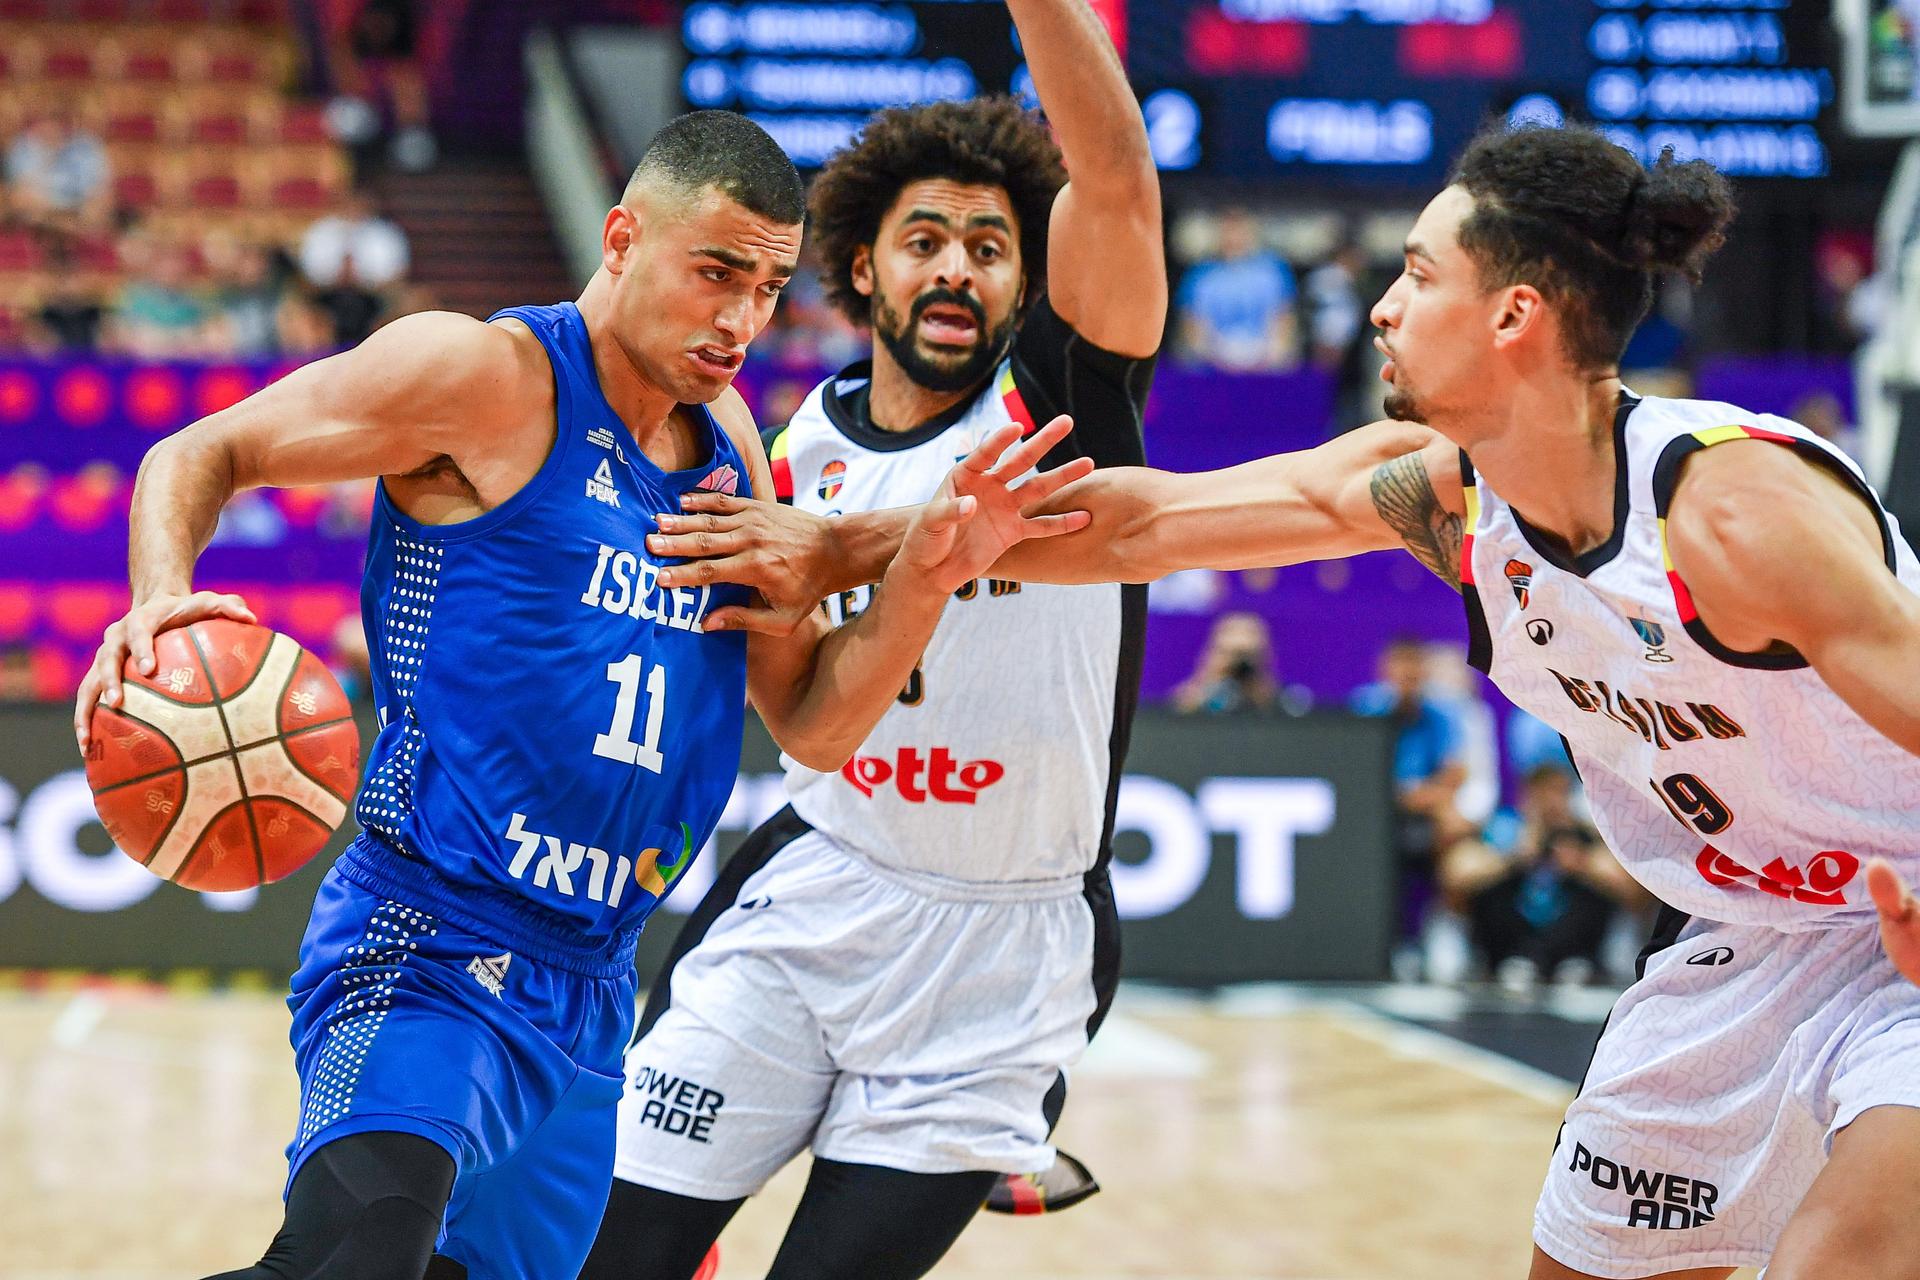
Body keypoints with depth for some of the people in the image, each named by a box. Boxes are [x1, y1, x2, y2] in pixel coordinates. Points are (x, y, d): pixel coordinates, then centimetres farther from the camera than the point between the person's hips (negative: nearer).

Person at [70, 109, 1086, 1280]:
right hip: (431, 950, -8)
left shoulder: (726, 438, 14)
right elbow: (201, 456, -2)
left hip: (592, 994, 8)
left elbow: (815, 723, 15)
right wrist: (162, 604, -23)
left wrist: (927, 575, -2)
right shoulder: (489, 374, -7)